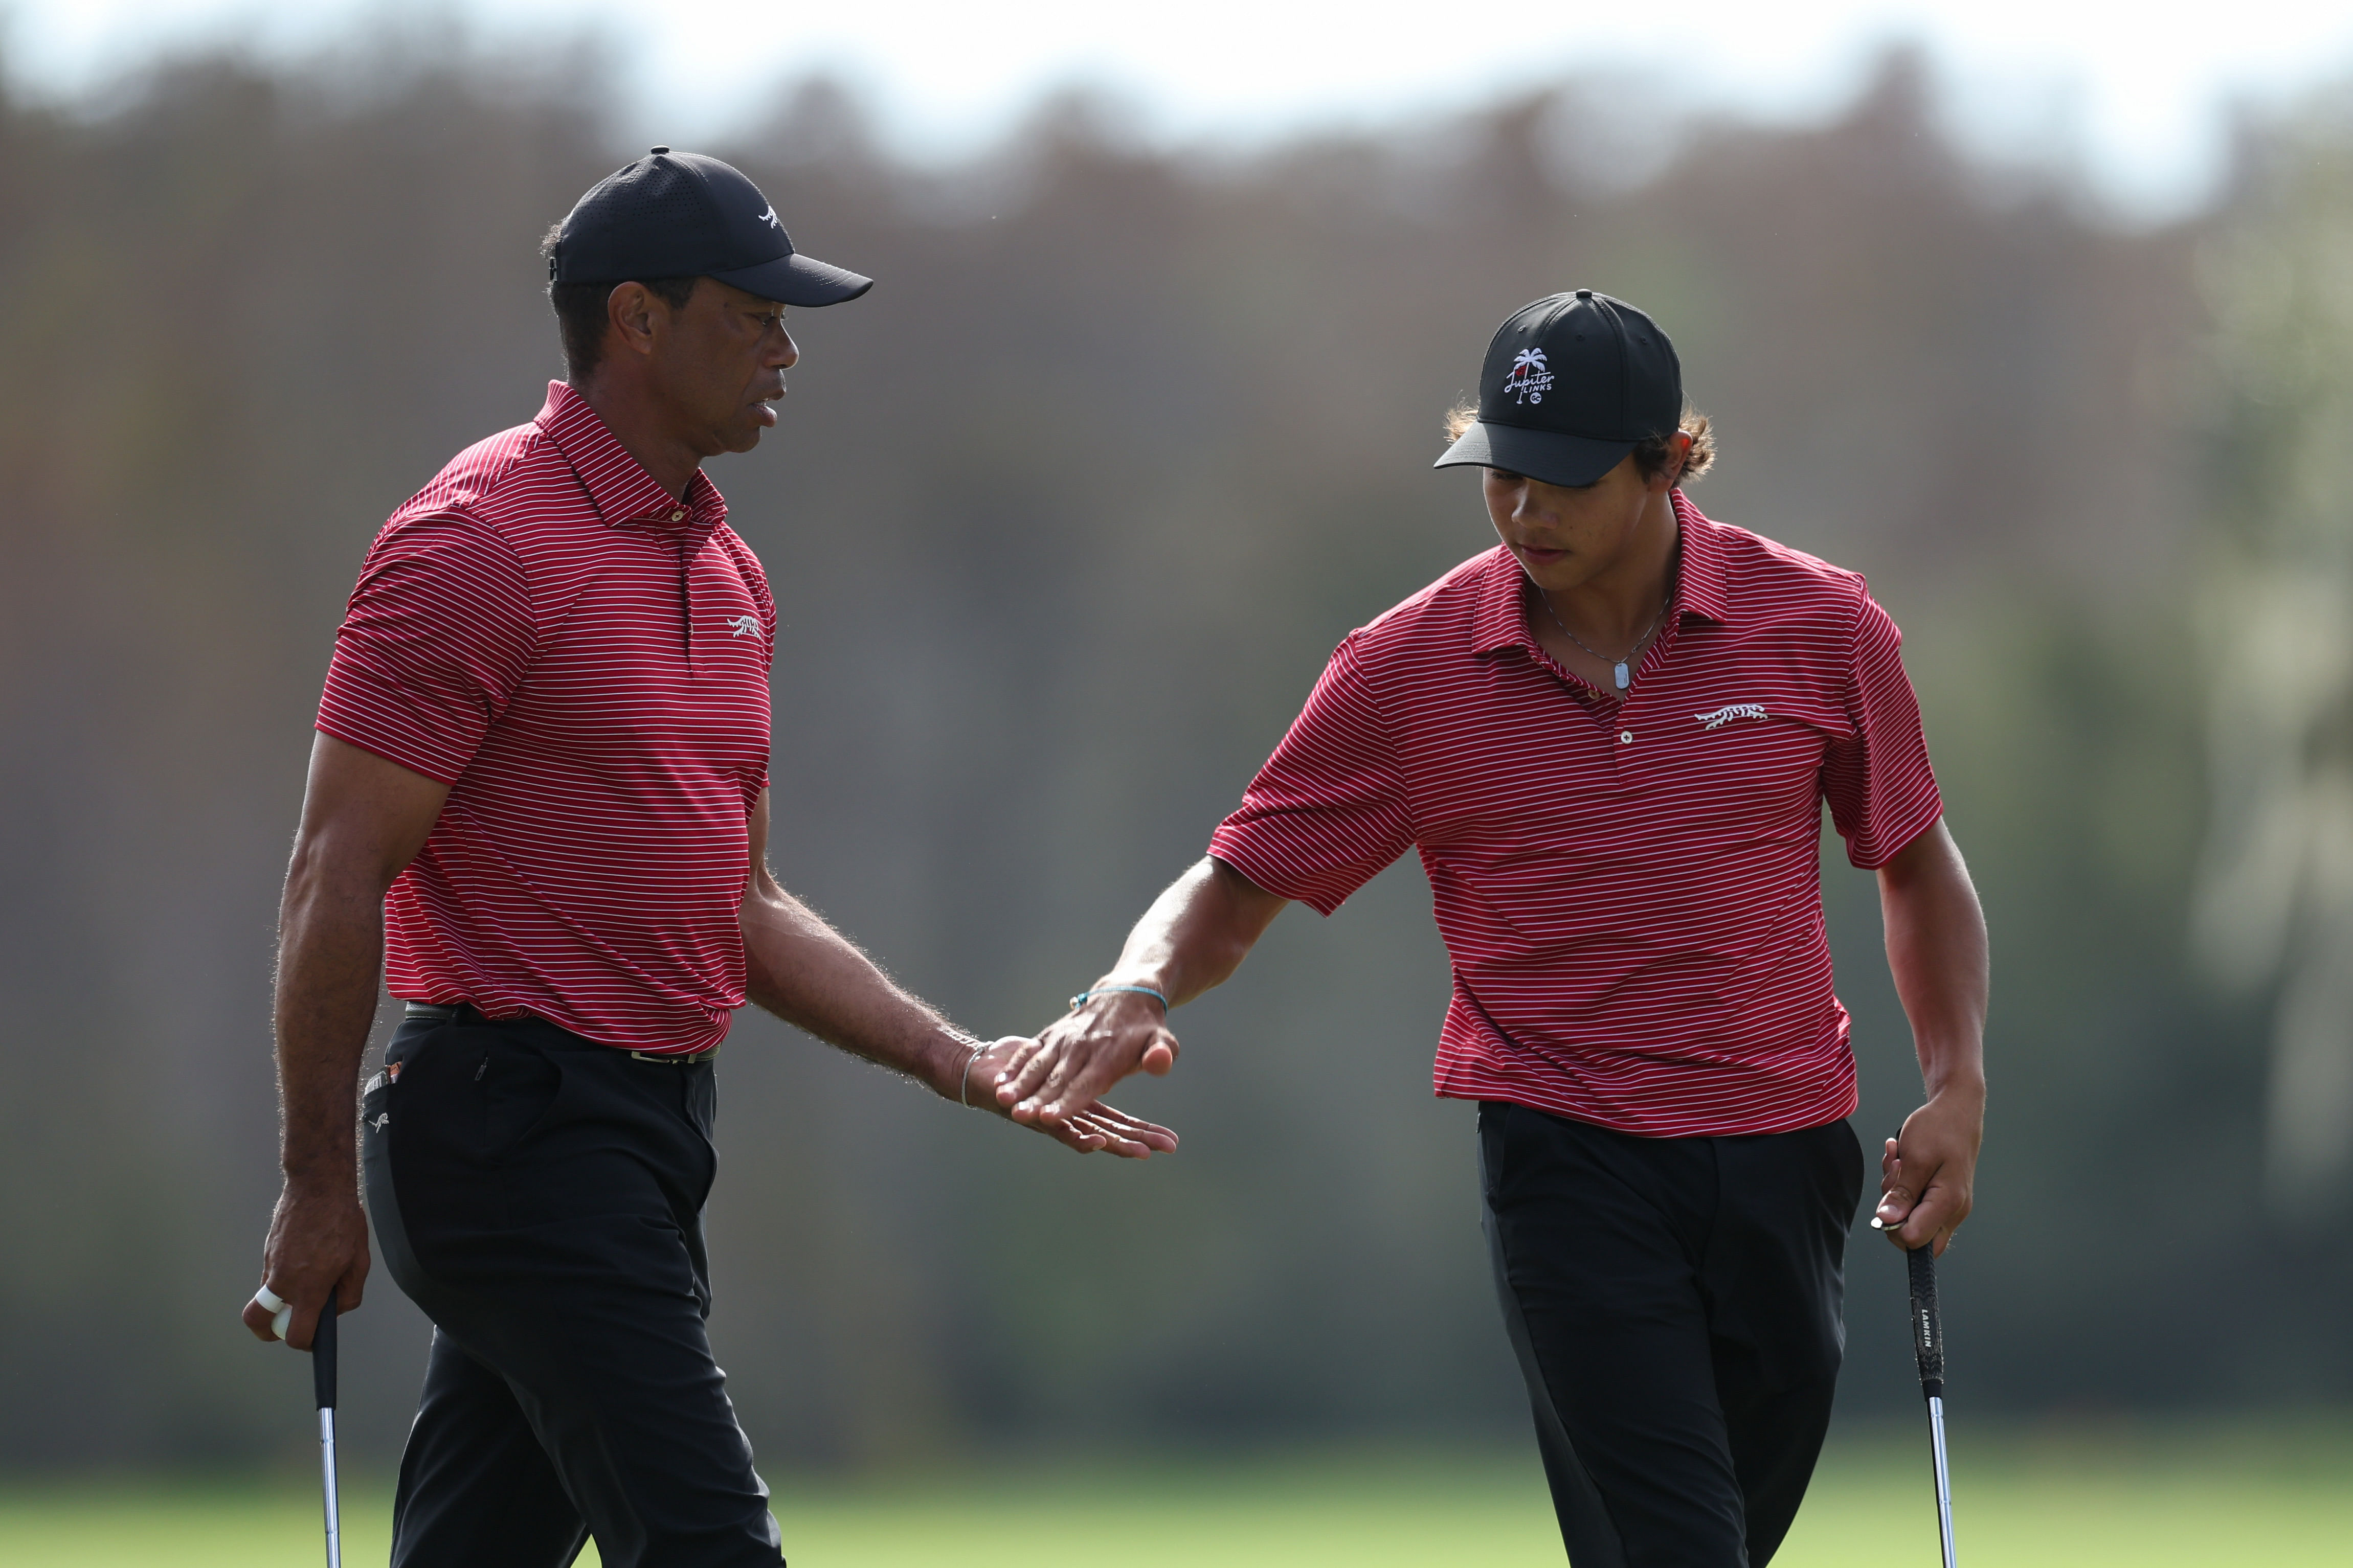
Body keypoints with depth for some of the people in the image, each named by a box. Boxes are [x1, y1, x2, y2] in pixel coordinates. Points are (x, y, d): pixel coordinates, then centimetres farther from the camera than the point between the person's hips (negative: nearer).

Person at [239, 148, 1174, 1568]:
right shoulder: (481, 542, -11)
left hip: (654, 1131, 9)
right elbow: (338, 878, -13)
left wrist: (957, 1061, 16)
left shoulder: (725, 568, 18)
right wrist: (320, 1184, -16)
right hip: (515, 1120, -9)